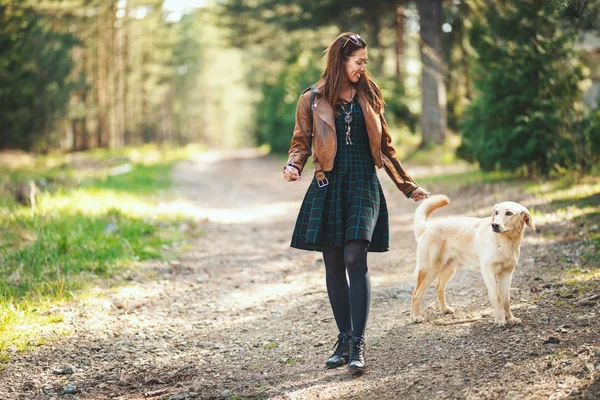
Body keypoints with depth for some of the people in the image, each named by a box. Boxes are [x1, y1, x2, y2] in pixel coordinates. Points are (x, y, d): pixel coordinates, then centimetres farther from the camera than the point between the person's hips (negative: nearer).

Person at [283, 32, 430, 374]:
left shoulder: (369, 96, 12)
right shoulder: (313, 100, 7)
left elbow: (385, 148, 17)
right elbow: (301, 141, 8)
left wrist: (409, 186, 17)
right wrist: (294, 165, -16)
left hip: (363, 185, 0)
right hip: (328, 187, 1)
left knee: (355, 259, -15)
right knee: (334, 266, 3)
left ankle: (358, 345, -14)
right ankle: (345, 339, 15)